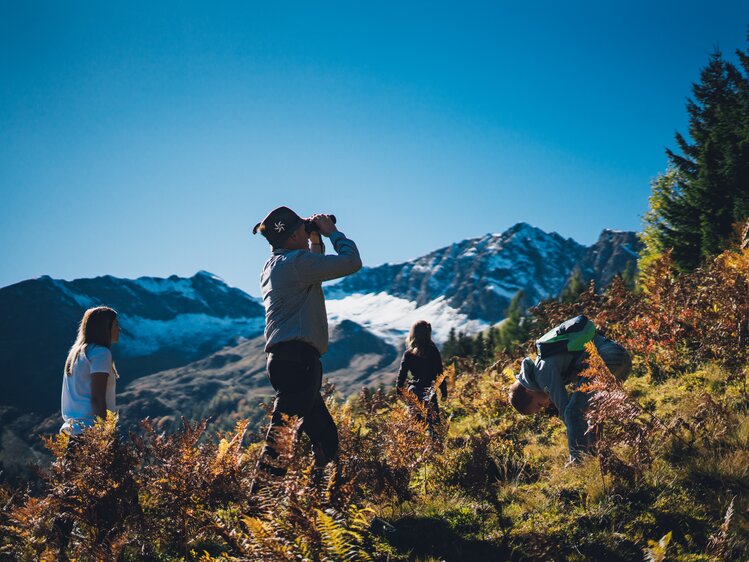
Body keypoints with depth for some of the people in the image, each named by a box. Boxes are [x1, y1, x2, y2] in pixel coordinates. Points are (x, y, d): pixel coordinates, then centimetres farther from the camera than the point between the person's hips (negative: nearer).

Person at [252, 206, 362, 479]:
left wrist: (316, 241, 29)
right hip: (297, 357, -10)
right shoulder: (296, 260, -9)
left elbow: (314, 269, 39)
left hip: (282, 358, 10)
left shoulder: (272, 266, 21)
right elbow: (351, 262, -10)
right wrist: (331, 232, 5)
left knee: (326, 438, 13)